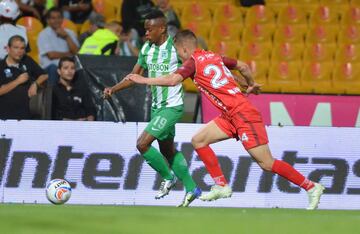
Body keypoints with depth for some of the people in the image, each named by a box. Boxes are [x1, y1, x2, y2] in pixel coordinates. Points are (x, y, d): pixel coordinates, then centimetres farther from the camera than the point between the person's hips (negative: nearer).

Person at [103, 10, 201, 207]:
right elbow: (134, 76, 12)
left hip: (172, 107, -8)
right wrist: (113, 89, -2)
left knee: (142, 144, -15)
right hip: (156, 107, 8)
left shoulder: (176, 47, -15)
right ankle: (191, 189, 26)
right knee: (168, 151, 15)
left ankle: (168, 177, 4)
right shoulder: (147, 49, 6)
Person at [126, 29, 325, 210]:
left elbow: (172, 80, -21)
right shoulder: (213, 57, 15)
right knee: (198, 140, 8)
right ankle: (221, 186, 8)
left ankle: (311, 187, -2)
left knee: (266, 163, -7)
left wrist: (143, 80, -12)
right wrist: (251, 85, 41)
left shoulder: (194, 61, -8)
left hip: (242, 114, -9)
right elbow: (243, 66, 23)